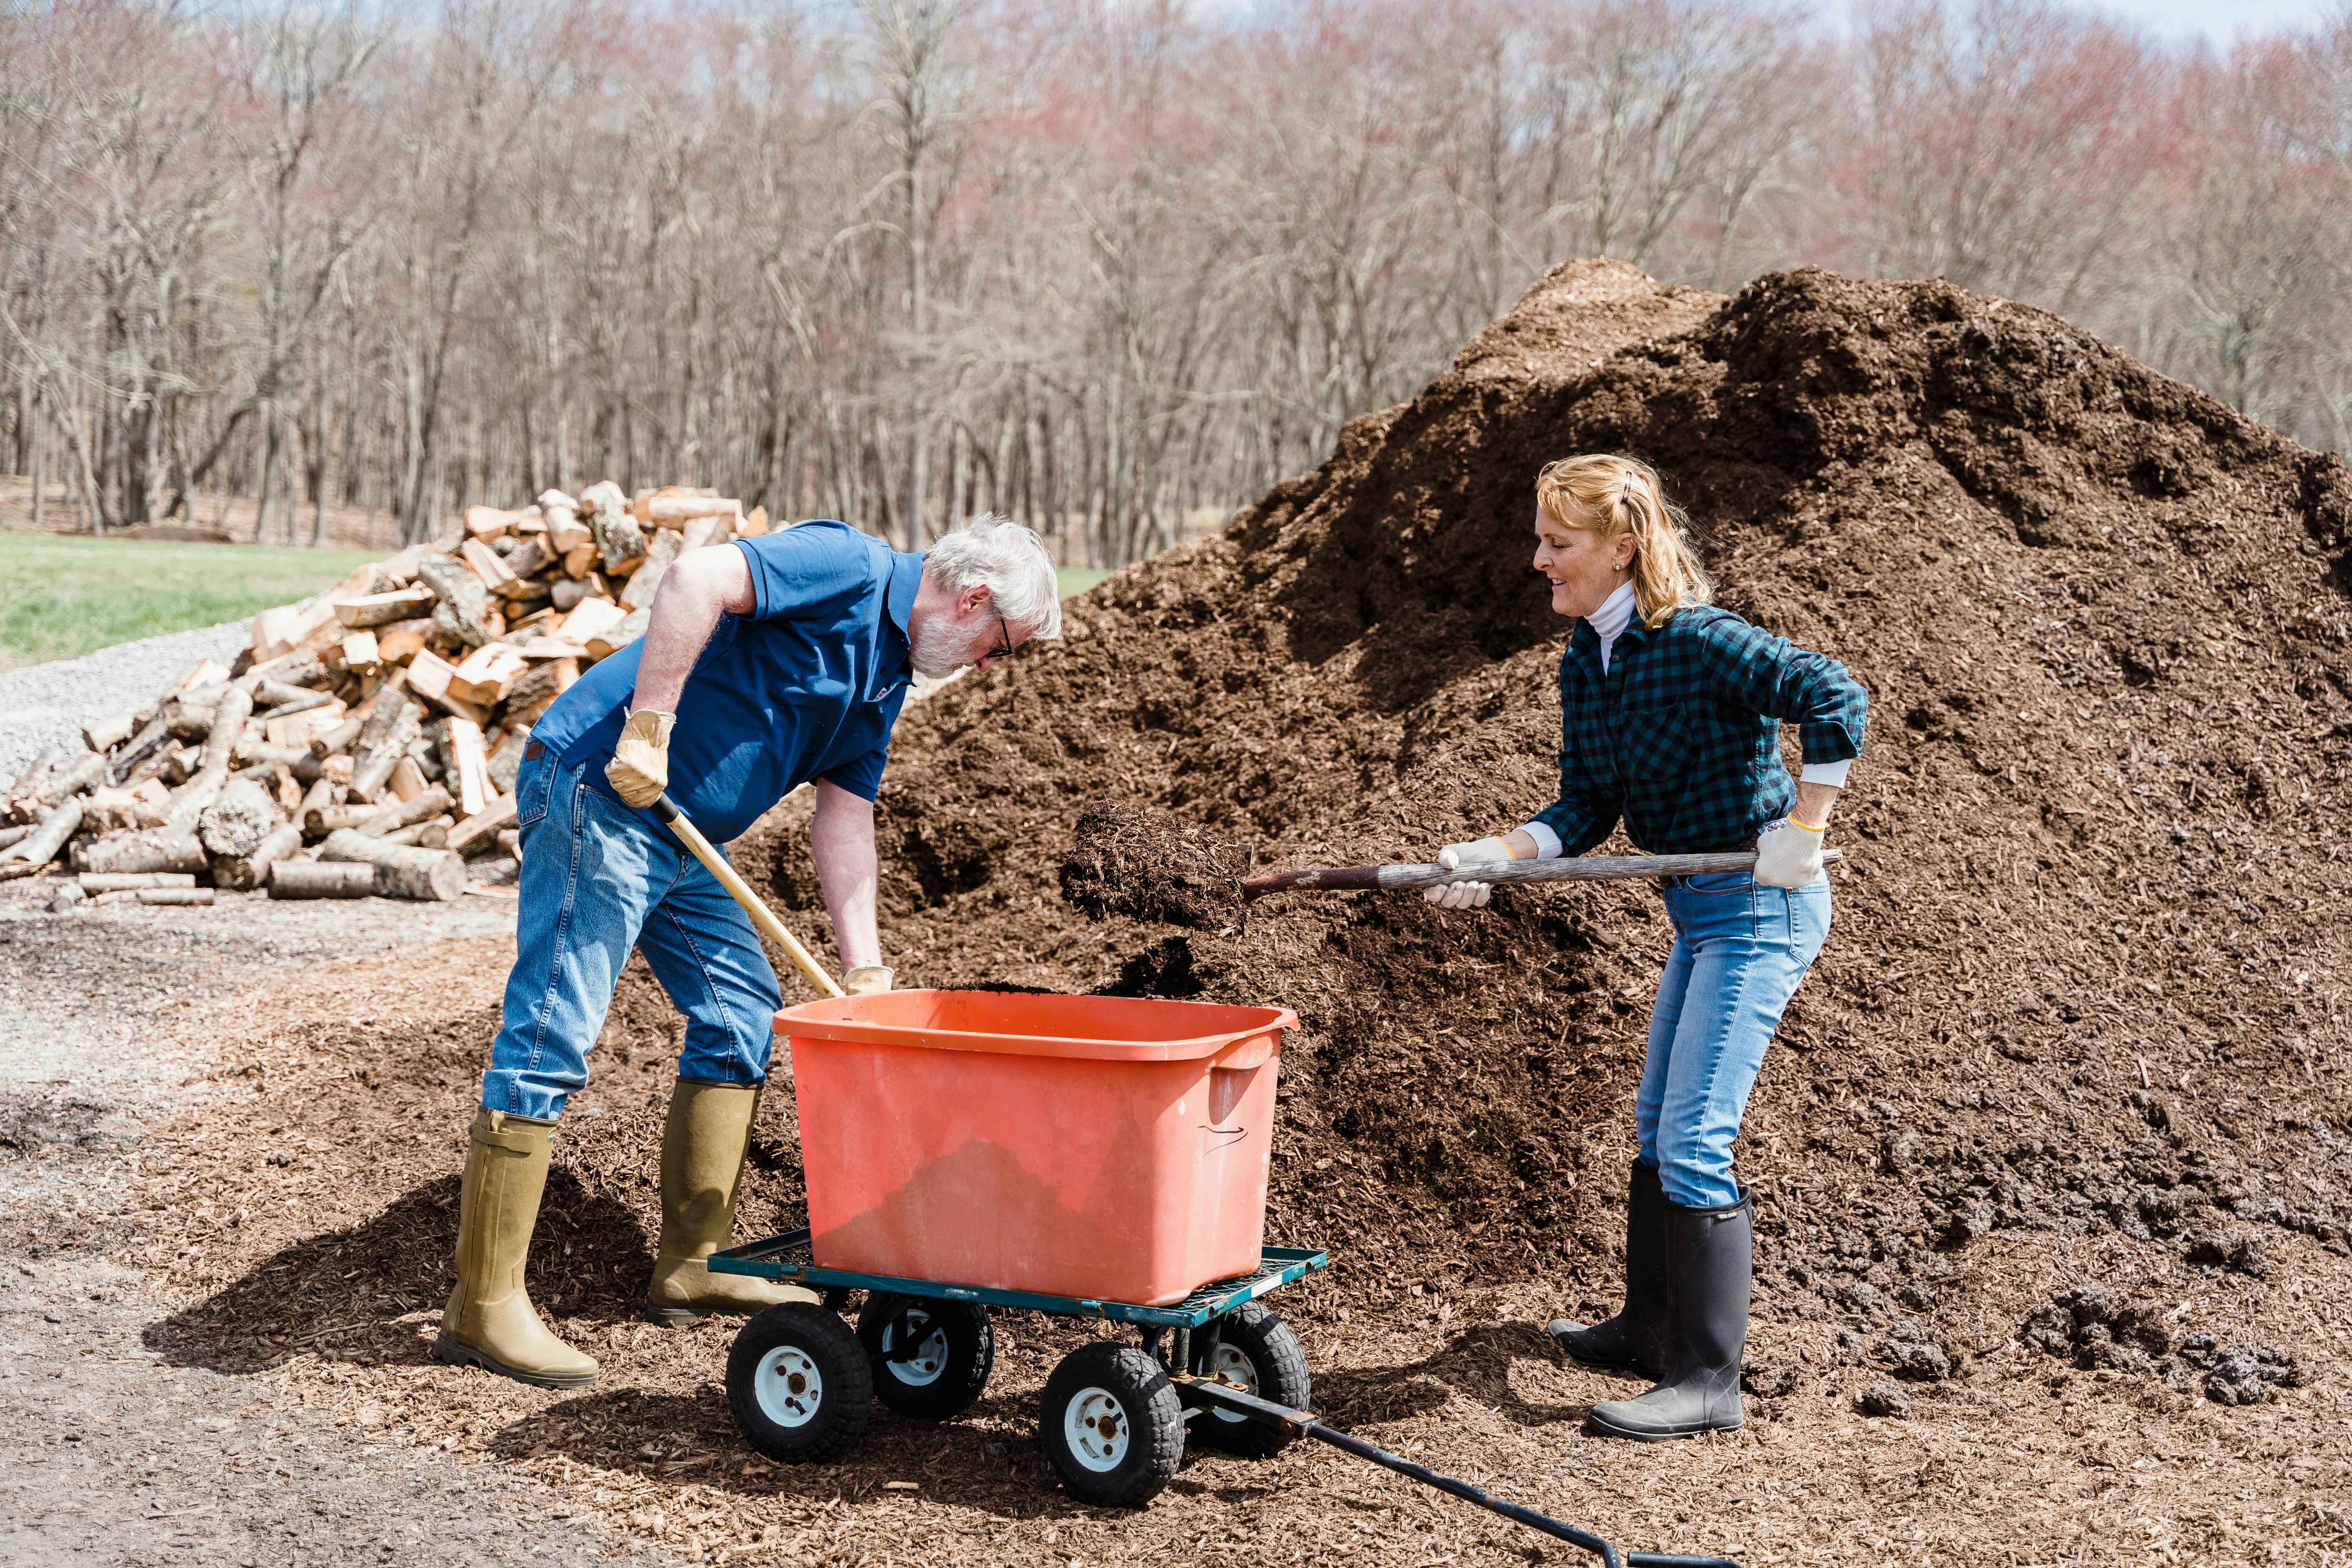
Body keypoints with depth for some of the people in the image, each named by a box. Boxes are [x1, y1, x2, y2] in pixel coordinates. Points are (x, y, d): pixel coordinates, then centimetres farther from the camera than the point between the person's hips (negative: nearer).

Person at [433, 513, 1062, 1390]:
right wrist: (650, 726, -27)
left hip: (681, 835, 11)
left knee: (743, 1014, 13)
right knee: (550, 1040, -10)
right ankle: (482, 1308, -6)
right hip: (601, 792, -11)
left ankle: (690, 1267, 21)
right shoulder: (848, 568, -12)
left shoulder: (886, 671, 16)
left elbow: (845, 815, 16)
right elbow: (699, 580, -27)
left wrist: (864, 970, 10)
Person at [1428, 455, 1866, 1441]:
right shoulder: (1584, 663, 5)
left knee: (1695, 1139, -10)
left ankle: (1707, 1380, -2)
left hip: (1761, 908, -9)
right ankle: (1650, 1332, 34)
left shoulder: (1698, 641, -21)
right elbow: (1588, 808, 4)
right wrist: (1494, 857, -11)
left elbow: (1834, 699, -26)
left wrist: (1802, 834, -25)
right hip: (1700, 912, 10)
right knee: (1656, 1128, 19)